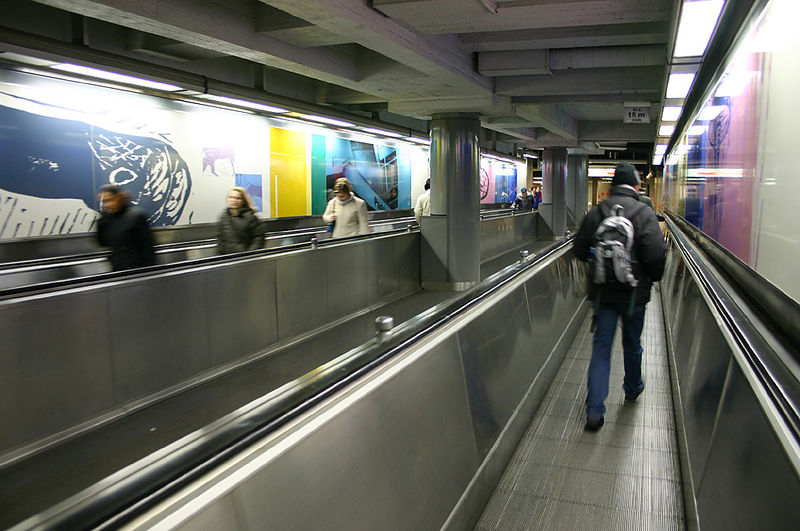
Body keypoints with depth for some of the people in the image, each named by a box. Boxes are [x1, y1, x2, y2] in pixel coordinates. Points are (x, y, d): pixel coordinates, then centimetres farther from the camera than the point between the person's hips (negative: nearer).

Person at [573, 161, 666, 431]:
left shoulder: (595, 213, -2)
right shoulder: (644, 214, -12)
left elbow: (580, 251, 1)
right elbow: (656, 255, -18)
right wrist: (653, 278, 2)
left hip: (602, 292, 2)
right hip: (633, 293, -2)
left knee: (601, 347, 5)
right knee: (632, 345, 19)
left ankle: (594, 411, 1)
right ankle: (632, 389, 44)